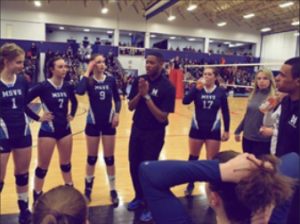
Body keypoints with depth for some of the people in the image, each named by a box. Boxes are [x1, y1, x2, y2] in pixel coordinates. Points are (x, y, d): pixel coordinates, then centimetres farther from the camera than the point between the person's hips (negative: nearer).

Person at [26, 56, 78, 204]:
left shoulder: (67, 86, 0)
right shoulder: (43, 86, -14)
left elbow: (74, 102, 19)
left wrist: (72, 114, 6)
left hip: (65, 129, 5)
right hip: (48, 130, -4)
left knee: (66, 163, 18)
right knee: (43, 166, 8)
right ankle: (37, 196, 26)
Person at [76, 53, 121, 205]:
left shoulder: (110, 80, 0)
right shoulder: (89, 80, -6)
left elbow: (117, 99, 8)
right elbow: (80, 91, -28)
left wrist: (117, 114, -7)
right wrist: (87, 71, -19)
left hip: (108, 123, 1)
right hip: (93, 123, -1)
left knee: (109, 158, 8)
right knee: (92, 158, 11)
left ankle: (113, 190, 22)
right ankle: (88, 189, 32)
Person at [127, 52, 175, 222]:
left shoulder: (168, 87, -15)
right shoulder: (139, 80, -1)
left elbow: (162, 117, -19)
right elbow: (130, 107, -1)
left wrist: (147, 96, -24)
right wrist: (139, 94, -19)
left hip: (154, 133, -5)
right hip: (137, 129, 5)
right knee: (134, 166, 14)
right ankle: (139, 197, 39)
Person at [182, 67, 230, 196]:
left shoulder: (220, 92, -2)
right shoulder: (197, 89, -3)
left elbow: (225, 113, 2)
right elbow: (185, 101, -19)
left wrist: (226, 130, 1)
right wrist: (197, 89, -27)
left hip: (213, 131, -1)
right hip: (197, 129, 1)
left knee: (212, 160, 7)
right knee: (193, 157, 14)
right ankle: (190, 184, 33)